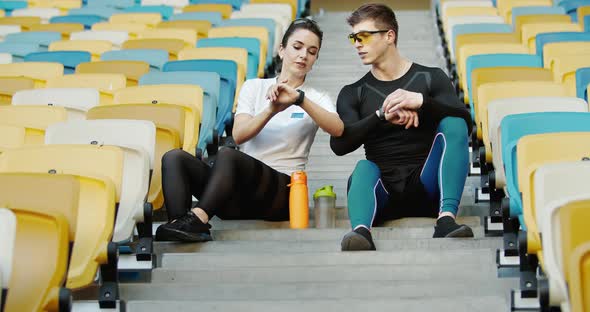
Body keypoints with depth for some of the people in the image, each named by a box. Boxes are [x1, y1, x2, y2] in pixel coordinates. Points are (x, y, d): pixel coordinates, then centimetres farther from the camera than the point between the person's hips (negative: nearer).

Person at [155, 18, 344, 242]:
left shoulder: (316, 99, 12)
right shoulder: (254, 87, 17)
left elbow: (337, 129, -12)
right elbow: (239, 135, 0)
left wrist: (299, 98, -22)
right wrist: (271, 110, -16)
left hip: (282, 190, -3)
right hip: (240, 192, 4)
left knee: (227, 155, -34)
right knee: (174, 158, -21)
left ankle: (197, 219, -48)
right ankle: (178, 225, -44)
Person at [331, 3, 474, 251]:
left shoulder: (430, 78, 11)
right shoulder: (352, 94, 15)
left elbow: (463, 121, -5)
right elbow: (338, 144, -3)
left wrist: (421, 101, -22)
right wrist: (382, 115, -17)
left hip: (426, 187, 0)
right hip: (384, 192, 0)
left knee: (452, 124, -22)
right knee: (364, 168, -32)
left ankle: (447, 218, -39)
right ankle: (361, 233, -62)